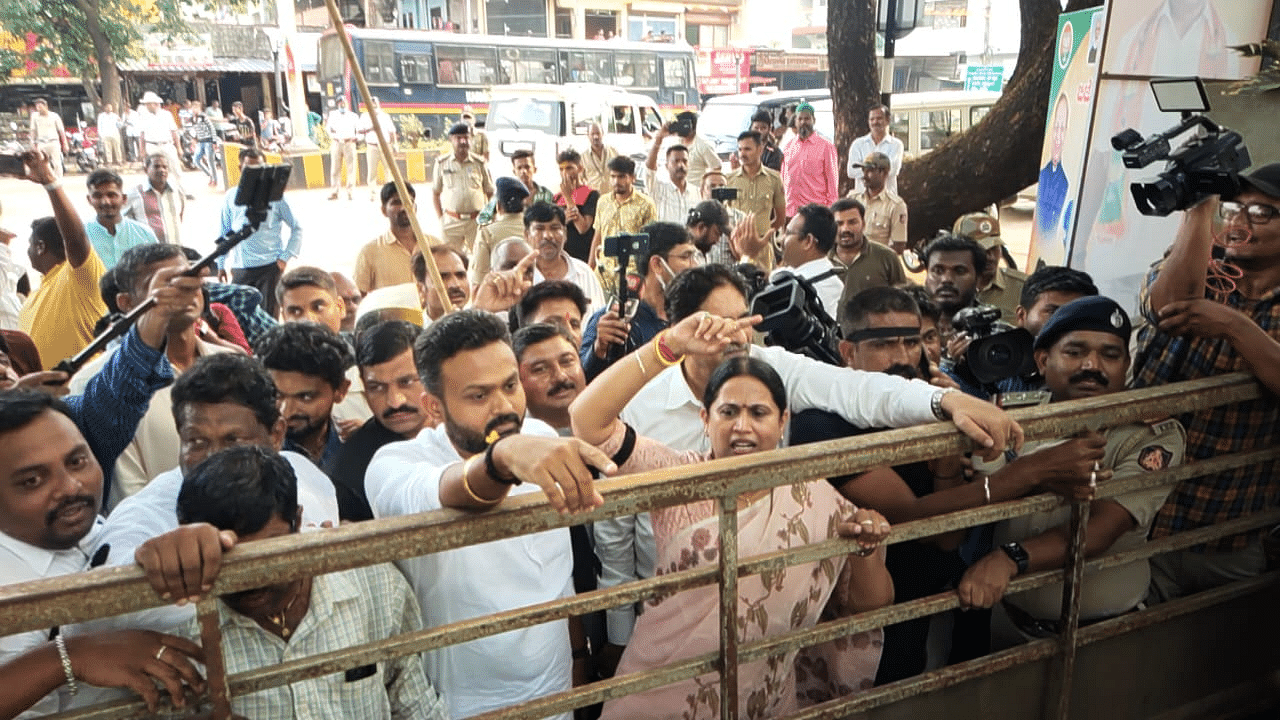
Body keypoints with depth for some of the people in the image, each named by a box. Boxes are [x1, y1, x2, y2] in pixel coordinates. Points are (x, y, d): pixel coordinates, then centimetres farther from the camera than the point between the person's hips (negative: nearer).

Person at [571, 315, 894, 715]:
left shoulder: (817, 501, -6)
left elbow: (869, 606, 1)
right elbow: (587, 418, -25)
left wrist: (866, 549, -20)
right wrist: (670, 345, -31)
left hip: (765, 702, 1)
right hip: (659, 699, -1)